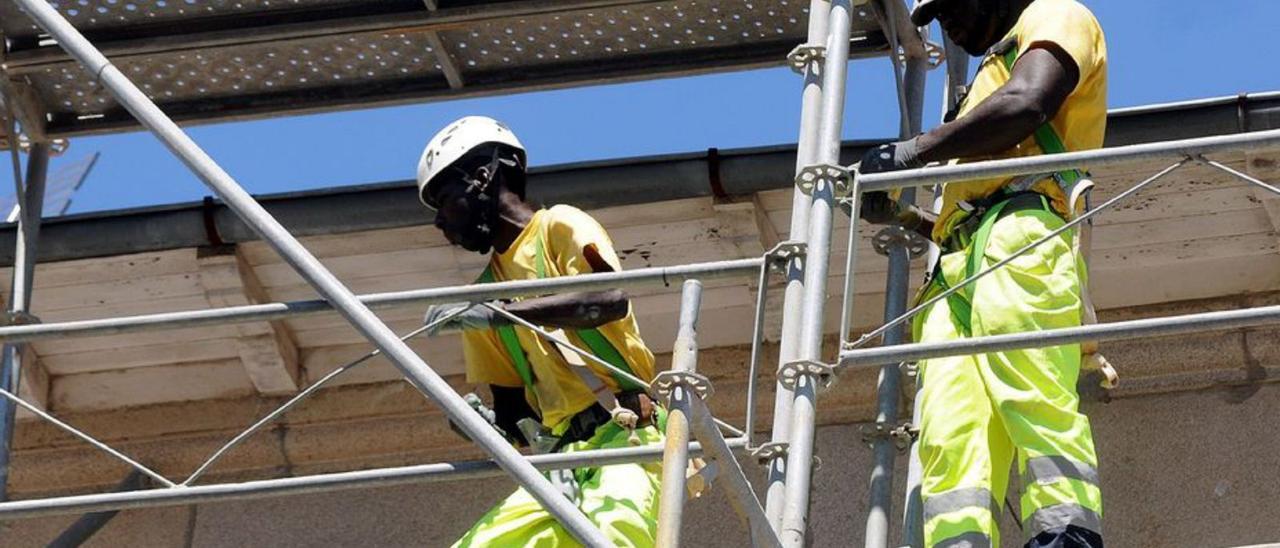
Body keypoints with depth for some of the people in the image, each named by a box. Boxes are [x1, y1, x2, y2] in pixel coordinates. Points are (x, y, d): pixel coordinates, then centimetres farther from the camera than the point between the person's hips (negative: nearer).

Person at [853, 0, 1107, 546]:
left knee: (1034, 400, -29)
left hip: (1020, 241, -8)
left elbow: (1024, 106, -6)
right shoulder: (993, 74, 44)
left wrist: (914, 150, -1)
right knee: (951, 441, -16)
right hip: (957, 273, 8)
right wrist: (905, 215, 34)